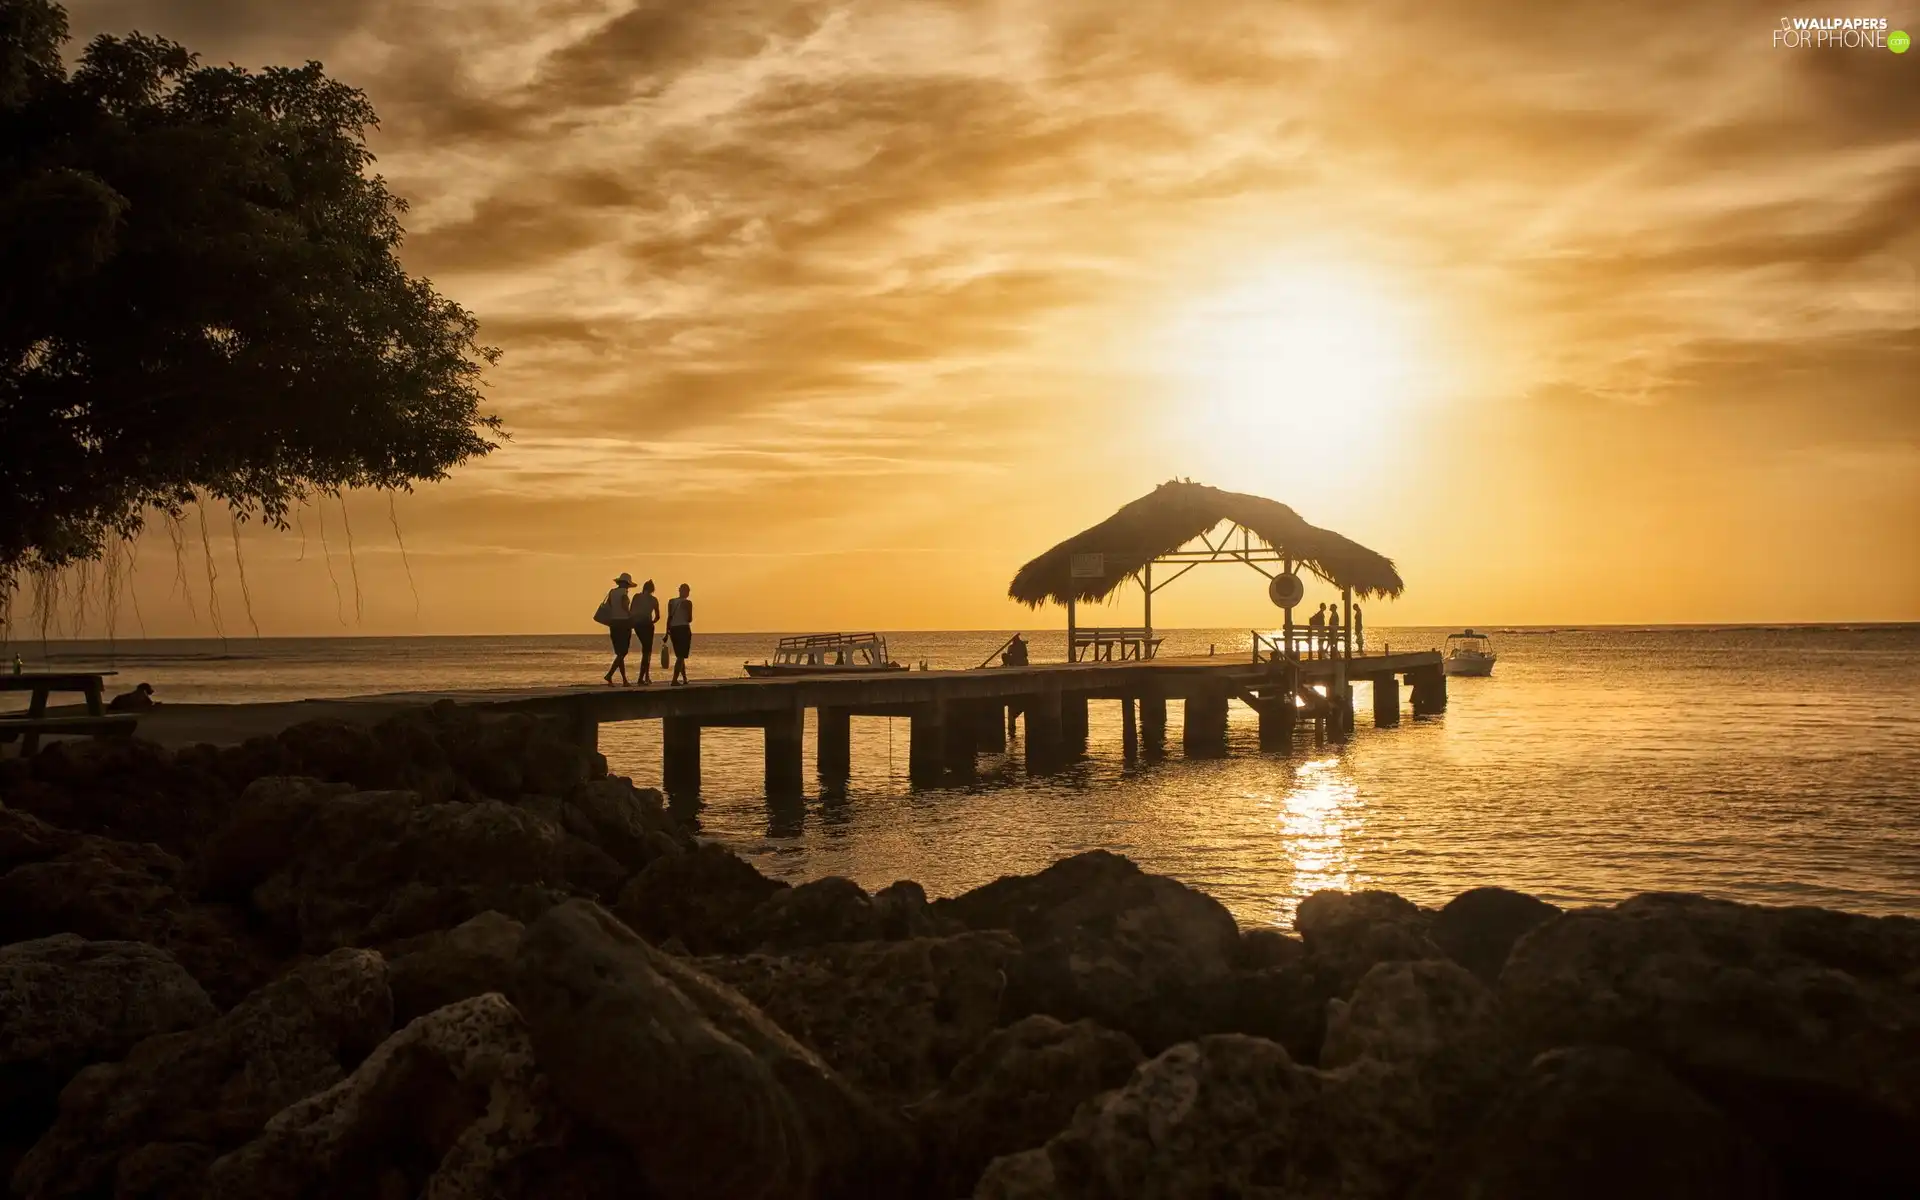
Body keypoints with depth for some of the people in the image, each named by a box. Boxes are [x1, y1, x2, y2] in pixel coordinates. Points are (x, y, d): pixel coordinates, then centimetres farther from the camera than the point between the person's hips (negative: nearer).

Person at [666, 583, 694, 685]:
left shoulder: (671, 602, 6)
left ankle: (684, 678, 24)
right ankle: (674, 680, -15)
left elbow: (669, 617, 4)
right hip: (684, 629, -5)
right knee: (681, 656, -4)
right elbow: (689, 619, -7)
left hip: (673, 629, 6)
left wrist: (667, 633, 6)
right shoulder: (687, 603, -8)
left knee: (680, 656, 18)